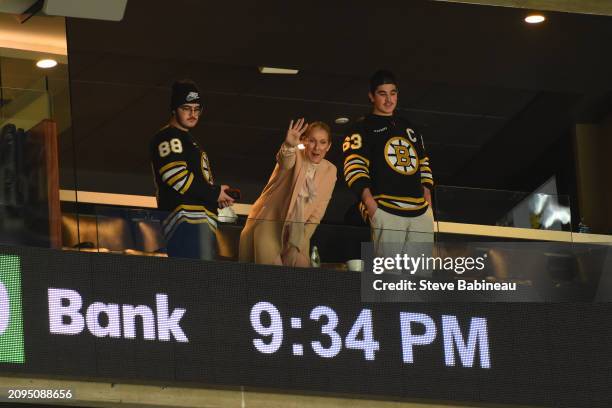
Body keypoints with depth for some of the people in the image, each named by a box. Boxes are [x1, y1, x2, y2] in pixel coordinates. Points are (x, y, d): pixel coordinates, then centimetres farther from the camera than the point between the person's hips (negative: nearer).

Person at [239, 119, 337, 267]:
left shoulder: (330, 171, 2)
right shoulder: (295, 156, -9)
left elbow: (317, 212, 2)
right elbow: (285, 162, -35)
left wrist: (300, 242, -8)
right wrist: (289, 146, -59)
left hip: (296, 228, 4)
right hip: (269, 220, -4)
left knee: (300, 263, -14)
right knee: (270, 266, -20)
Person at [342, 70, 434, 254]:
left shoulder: (409, 128, 27)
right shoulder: (363, 128, 8)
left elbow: (424, 166, 29)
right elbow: (354, 169, -3)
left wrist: (428, 201, 14)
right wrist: (371, 206, -14)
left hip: (420, 211, 6)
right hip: (386, 210, -6)